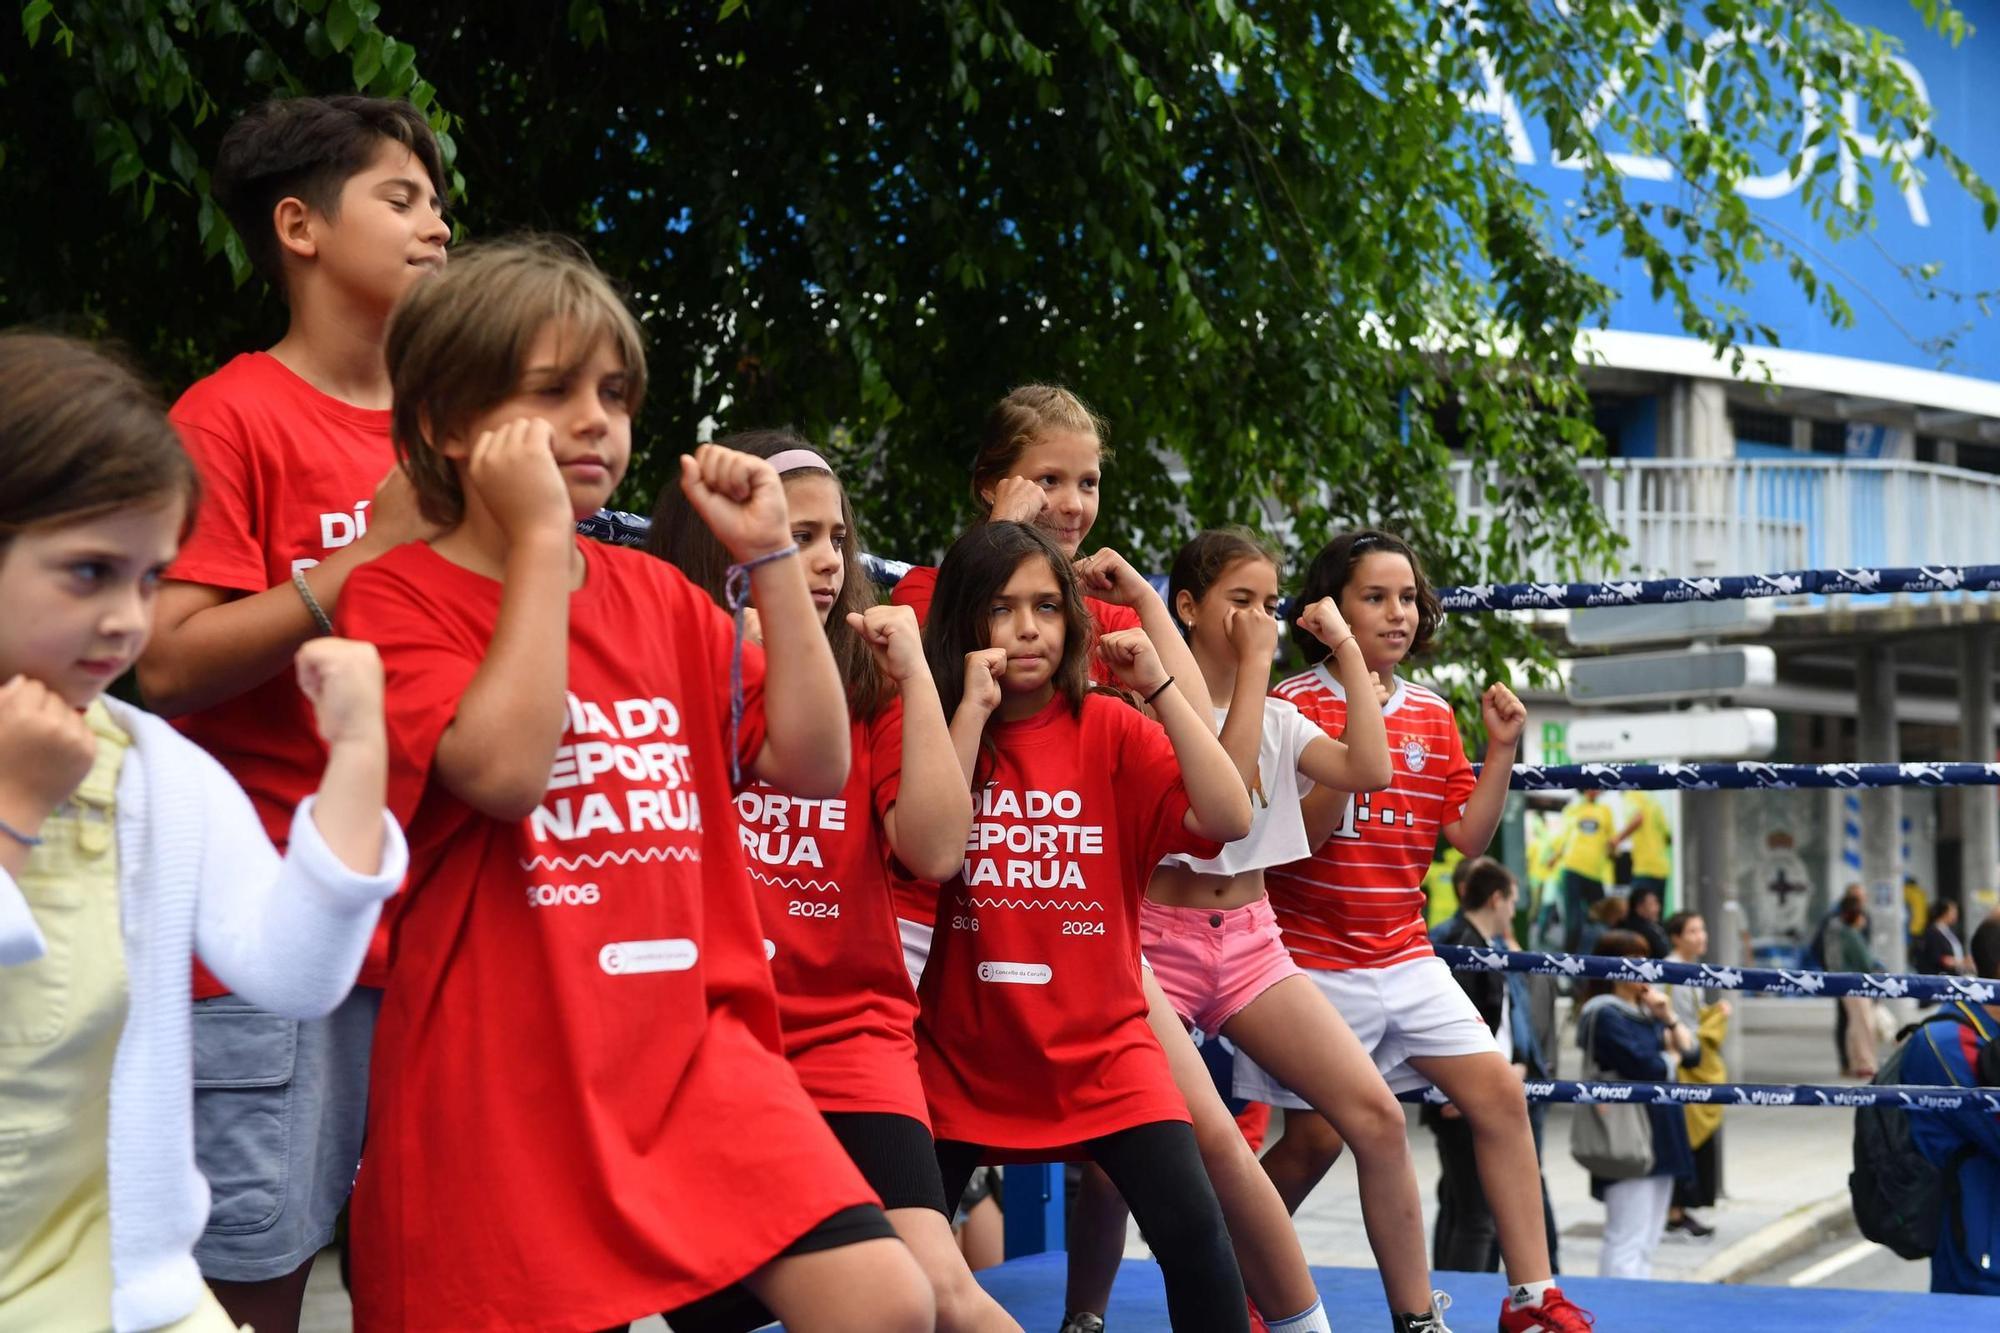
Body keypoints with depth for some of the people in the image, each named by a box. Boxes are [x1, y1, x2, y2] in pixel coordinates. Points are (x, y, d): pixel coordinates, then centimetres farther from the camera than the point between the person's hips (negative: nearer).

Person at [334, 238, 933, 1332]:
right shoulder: (395, 600, -3)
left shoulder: (659, 597, 14)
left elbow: (814, 761, 8)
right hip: (503, 1072, -4)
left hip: (689, 1048, 4)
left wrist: (771, 558, 2)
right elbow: (505, 768, -20)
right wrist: (539, 539, -14)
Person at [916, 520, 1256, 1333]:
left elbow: (1229, 819, -14)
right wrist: (972, 709, -17)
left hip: (1099, 1049, -1)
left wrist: (1157, 686, -16)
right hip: (962, 1052, 1)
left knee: (1192, 1232, -17)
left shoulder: (1112, 730, -1)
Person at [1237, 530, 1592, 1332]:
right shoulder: (1295, 706, -9)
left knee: (1499, 1095, -3)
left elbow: (1469, 836, 6)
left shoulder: (1432, 716, 8)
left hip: (1404, 957, 6)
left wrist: (1502, 749, -5)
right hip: (1312, 959, -5)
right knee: (1316, 1139, -2)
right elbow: (1292, 840, -15)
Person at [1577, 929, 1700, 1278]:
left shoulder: (1646, 1011, 17)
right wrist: (1673, 1057, 2)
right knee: (1627, 1242, -10)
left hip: (1661, 1138, 9)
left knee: (1647, 1242, 11)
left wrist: (1669, 1017, -1)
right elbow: (1645, 1068, -18)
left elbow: (1692, 1052, 14)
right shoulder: (1605, 1015, -11)